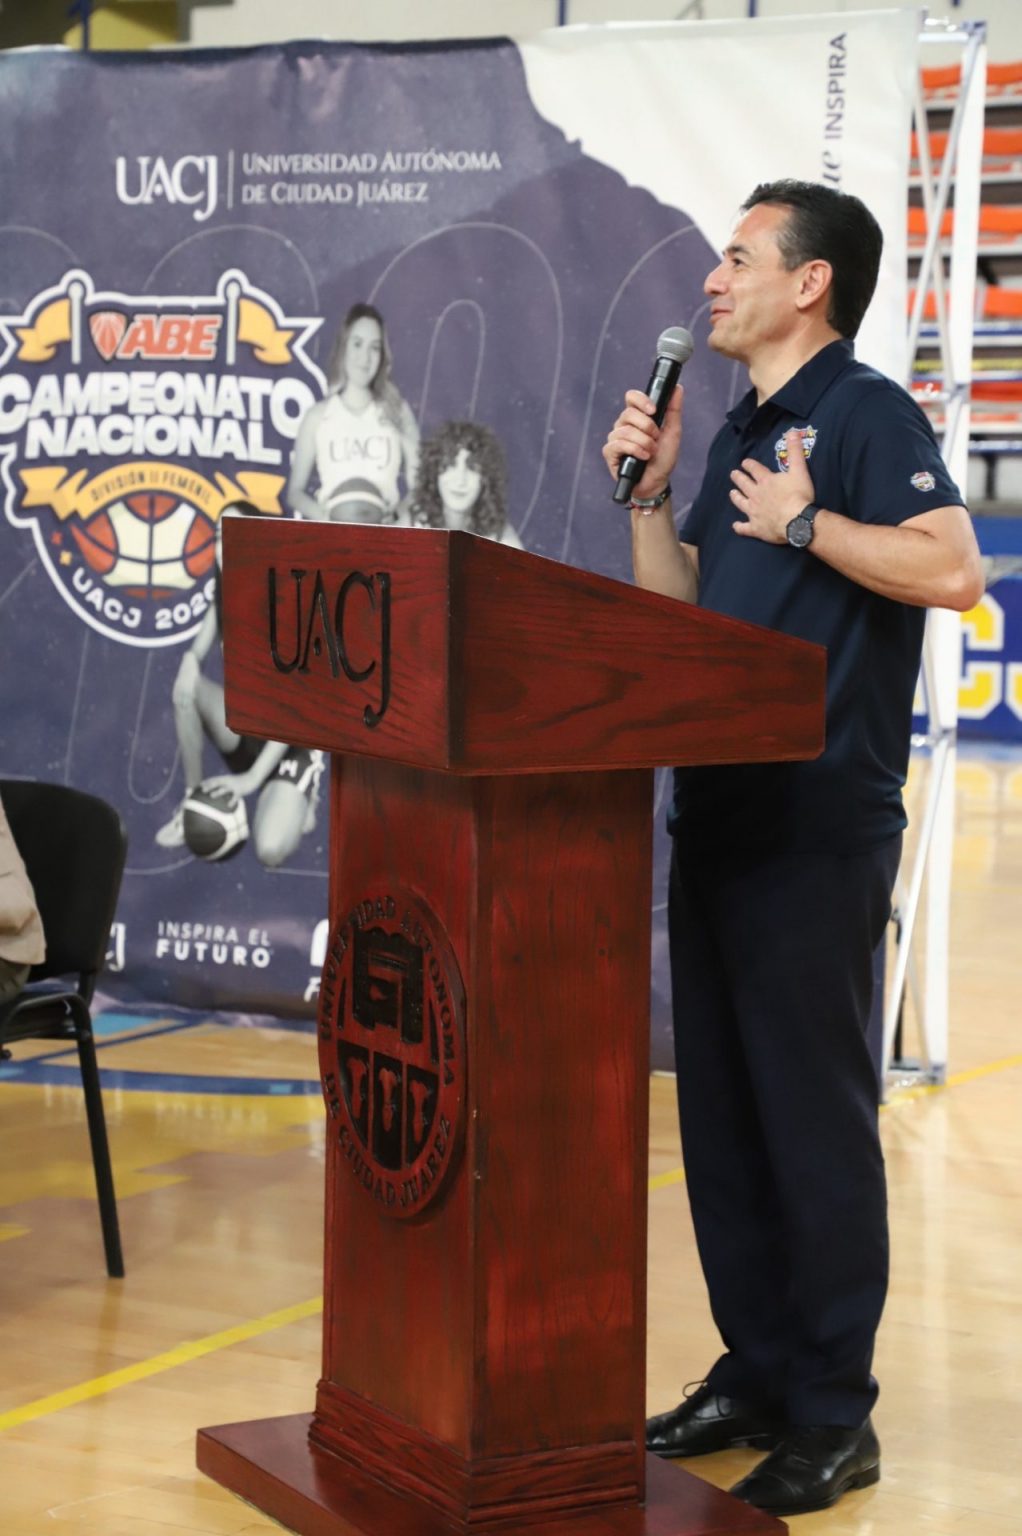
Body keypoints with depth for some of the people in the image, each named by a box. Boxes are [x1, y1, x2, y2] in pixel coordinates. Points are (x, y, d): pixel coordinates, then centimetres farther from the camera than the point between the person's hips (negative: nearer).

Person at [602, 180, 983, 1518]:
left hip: (819, 826, -9)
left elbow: (951, 568, -22)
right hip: (719, 811, 9)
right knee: (722, 1111, 12)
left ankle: (833, 1416, 3)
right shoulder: (741, 434, 18)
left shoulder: (864, 413, -7)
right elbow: (680, 618, 20)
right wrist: (649, 496, 9)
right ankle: (755, 1372, 22)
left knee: (814, 1114, -4)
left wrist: (801, 521, -15)